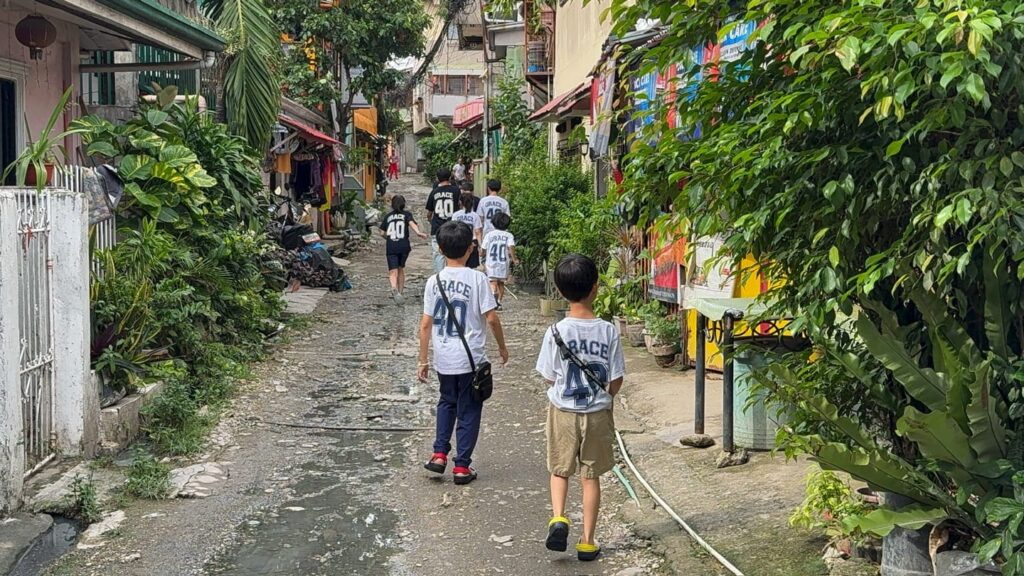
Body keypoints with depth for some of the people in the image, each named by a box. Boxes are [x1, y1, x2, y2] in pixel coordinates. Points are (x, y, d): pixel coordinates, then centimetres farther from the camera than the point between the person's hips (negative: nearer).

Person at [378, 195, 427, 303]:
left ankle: (394, 288, -35)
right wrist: (418, 232, -27)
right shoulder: (406, 214, 9)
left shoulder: (388, 216, 14)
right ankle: (401, 292, 26)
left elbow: (382, 232, 11)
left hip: (391, 246, 0)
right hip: (404, 245, 0)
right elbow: (411, 223, -12)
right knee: (401, 269, 20)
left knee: (393, 271, -6)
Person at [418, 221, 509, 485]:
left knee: (447, 402, 26)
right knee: (468, 411, 10)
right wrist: (502, 346, 5)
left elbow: (426, 324, -1)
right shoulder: (477, 279, -11)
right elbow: (491, 318, -11)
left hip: (444, 359, 3)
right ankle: (462, 466, 14)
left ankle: (439, 454, 19)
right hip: (471, 358, -3)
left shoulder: (434, 281, -2)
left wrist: (423, 360, 7)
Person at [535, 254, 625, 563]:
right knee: (591, 476, 13)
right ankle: (587, 541, 18)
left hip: (563, 412, 0)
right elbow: (616, 379, -7)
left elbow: (549, 378, -6)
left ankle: (558, 518, -2)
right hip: (598, 413, 1)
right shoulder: (608, 331, -13)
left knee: (560, 470, 19)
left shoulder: (556, 332, -15)